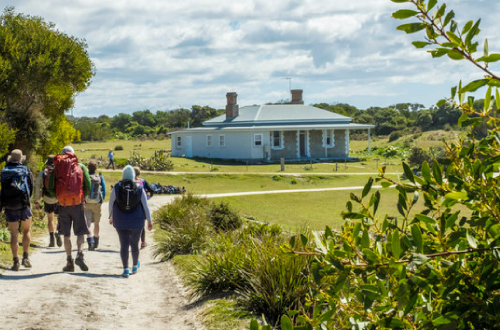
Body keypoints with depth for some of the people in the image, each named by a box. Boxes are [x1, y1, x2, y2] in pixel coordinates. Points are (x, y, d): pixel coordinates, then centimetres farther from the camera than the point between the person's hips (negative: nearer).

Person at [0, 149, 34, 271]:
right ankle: (26, 257, 8)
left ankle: (16, 261, 1)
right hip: (24, 205, -1)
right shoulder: (26, 171, -1)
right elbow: (31, 188, 3)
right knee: (26, 231, 15)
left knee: (14, 234, 5)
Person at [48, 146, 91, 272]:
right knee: (80, 232, 5)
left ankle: (69, 261, 8)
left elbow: (50, 188, 2)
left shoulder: (57, 168, 4)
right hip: (78, 204, -1)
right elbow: (88, 186, 0)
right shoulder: (81, 167, 3)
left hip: (63, 205, 1)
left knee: (66, 234, 9)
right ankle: (80, 255, -17)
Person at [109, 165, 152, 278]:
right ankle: (135, 266, 33)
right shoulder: (139, 188, -5)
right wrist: (149, 220, 5)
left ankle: (126, 269, -6)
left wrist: (111, 218, 16)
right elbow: (145, 205, -2)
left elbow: (111, 204, 2)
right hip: (136, 222, 0)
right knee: (134, 244, 16)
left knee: (124, 245, 2)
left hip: (120, 222, 0)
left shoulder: (117, 187, -5)